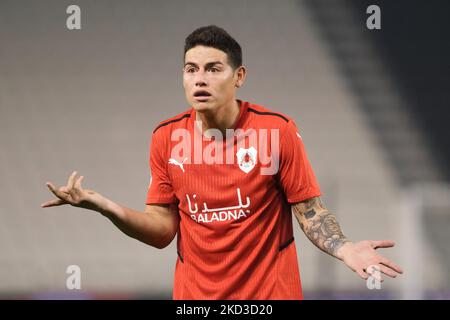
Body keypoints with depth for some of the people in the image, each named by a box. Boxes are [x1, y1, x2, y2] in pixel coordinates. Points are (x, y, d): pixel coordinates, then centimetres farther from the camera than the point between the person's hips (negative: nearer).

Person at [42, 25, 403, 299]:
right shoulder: (166, 137, -1)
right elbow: (163, 229, 2)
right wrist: (104, 206, -13)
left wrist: (344, 248, -25)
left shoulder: (277, 130, -10)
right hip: (195, 292, 3)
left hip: (271, 290, -3)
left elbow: (310, 210, -5)